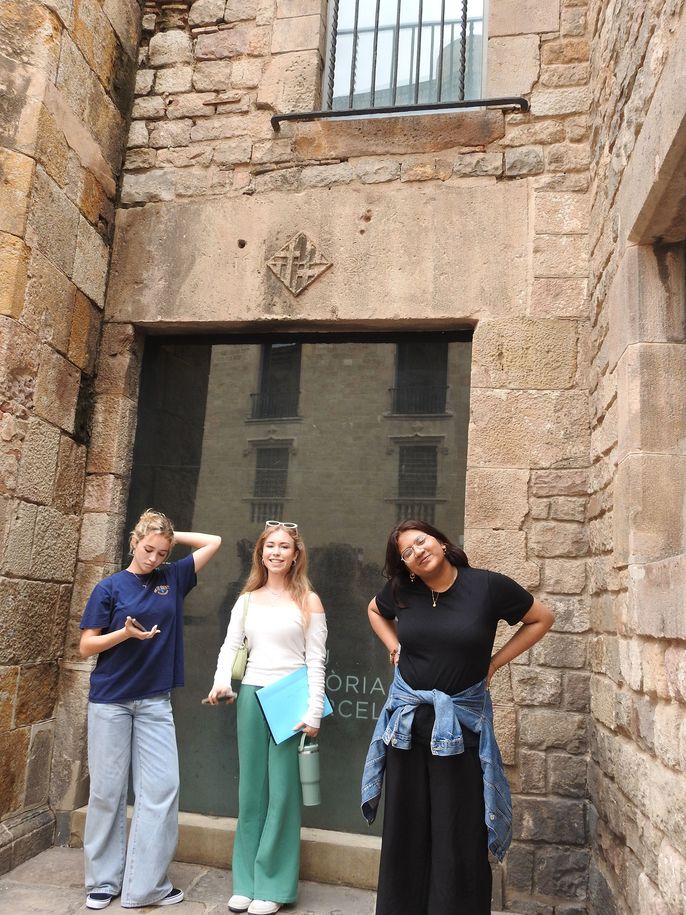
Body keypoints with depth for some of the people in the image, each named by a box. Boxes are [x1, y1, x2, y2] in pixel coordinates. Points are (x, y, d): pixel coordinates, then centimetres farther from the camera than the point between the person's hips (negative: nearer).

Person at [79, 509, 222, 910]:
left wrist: (172, 535, 3)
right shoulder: (111, 587, -5)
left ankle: (146, 885, 10)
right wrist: (126, 633, -19)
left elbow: (214, 542, 8)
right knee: (108, 791, 7)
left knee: (162, 789, -1)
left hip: (155, 702, 3)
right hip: (111, 701, -2)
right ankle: (104, 881, 23)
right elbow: (86, 646, -3)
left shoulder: (172, 579, 3)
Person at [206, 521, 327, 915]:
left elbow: (316, 661, -4)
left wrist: (314, 712, -12)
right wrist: (222, 681, -13)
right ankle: (246, 882, 24)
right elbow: (230, 646, 7)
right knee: (250, 791, 11)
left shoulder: (309, 601, -1)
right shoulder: (248, 600, 10)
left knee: (282, 792, 2)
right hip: (251, 696, 4)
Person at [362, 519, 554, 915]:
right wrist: (395, 648, 5)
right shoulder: (401, 591, -2)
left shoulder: (488, 585, -11)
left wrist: (494, 663, -3)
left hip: (461, 719, -3)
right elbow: (374, 610, 21)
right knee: (405, 827, 13)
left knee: (459, 833, 4)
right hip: (407, 715, 3)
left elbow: (542, 618, 1)